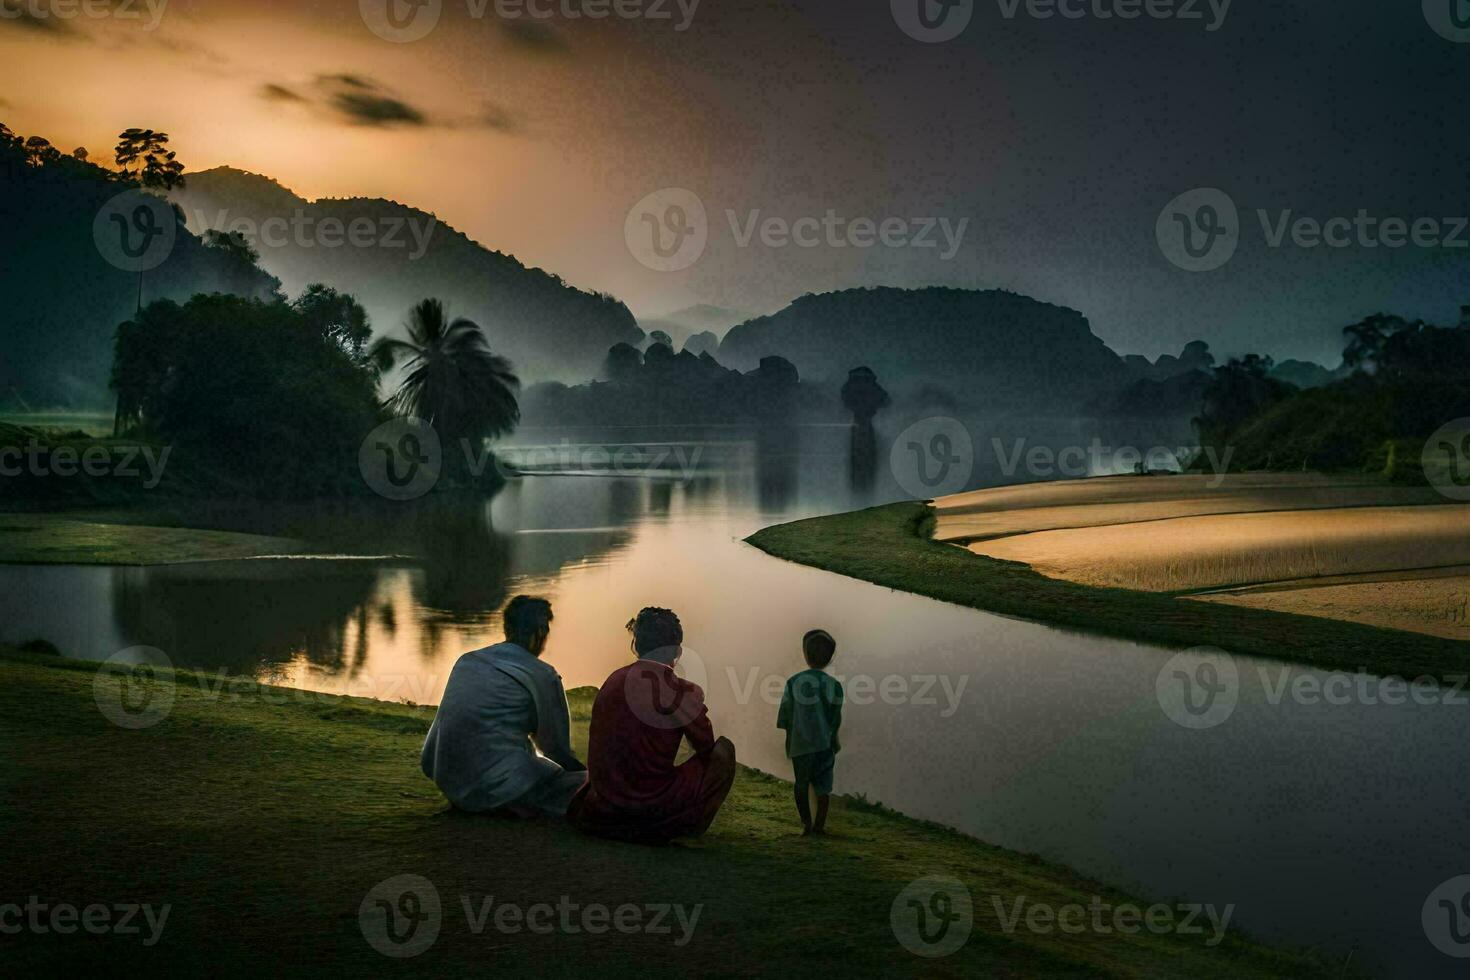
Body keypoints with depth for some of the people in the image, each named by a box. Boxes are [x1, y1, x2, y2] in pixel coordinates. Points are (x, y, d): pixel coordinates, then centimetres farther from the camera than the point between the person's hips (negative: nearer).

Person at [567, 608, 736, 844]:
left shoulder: (613, 680, 5)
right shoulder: (679, 690, -12)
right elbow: (705, 746, 3)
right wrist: (695, 706, 21)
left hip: (603, 805, 7)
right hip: (654, 810, -7)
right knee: (723, 749, 8)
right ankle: (687, 824, 7)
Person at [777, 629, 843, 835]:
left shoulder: (794, 682, -4)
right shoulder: (833, 685, -6)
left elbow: (785, 713, 0)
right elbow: (836, 718, -2)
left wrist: (789, 739, 14)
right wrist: (834, 740, 14)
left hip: (799, 743, 1)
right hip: (823, 743, -1)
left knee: (801, 784, 13)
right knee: (823, 786, 9)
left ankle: (806, 822, 9)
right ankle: (820, 824, 8)